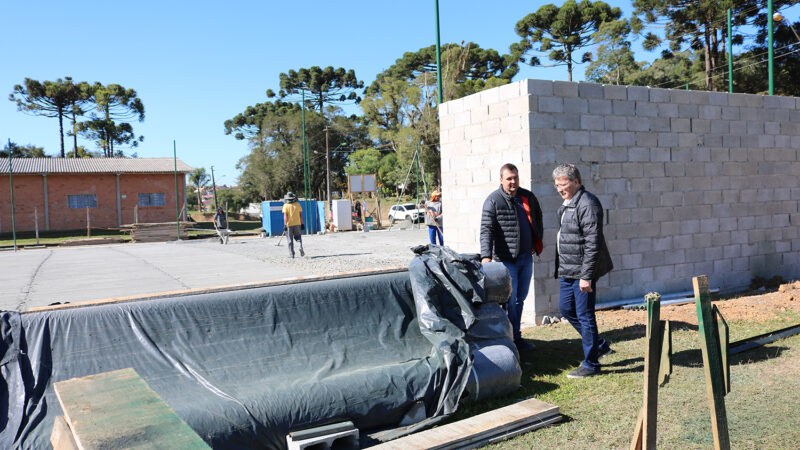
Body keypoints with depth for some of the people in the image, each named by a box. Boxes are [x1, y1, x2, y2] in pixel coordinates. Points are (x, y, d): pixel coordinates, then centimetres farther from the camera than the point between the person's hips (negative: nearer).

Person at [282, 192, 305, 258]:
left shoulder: (286, 206, -4)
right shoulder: (298, 205, 3)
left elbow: (285, 216, -10)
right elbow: (300, 215, 3)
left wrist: (285, 225, -8)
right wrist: (302, 224, 9)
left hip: (289, 224, -2)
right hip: (297, 224, 2)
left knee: (290, 240, 6)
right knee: (298, 237, 16)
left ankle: (291, 254, 6)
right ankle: (301, 246, -11)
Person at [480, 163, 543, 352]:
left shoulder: (528, 197, 8)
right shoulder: (493, 200, -10)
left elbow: (537, 218, 25)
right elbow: (486, 230, -18)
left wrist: (537, 243, 19)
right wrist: (486, 256, -29)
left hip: (526, 258, 6)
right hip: (506, 259, -6)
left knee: (520, 298, 15)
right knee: (510, 300, -3)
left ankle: (516, 337, 27)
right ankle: (513, 338, 10)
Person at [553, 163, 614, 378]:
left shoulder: (587, 204, -18)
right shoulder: (567, 204, 14)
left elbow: (593, 243, -22)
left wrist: (586, 276, -23)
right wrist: (561, 267, 21)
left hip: (583, 271, -10)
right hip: (568, 270, 10)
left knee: (585, 315, -1)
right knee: (566, 309, 17)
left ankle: (590, 364, 13)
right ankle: (600, 346, 31)